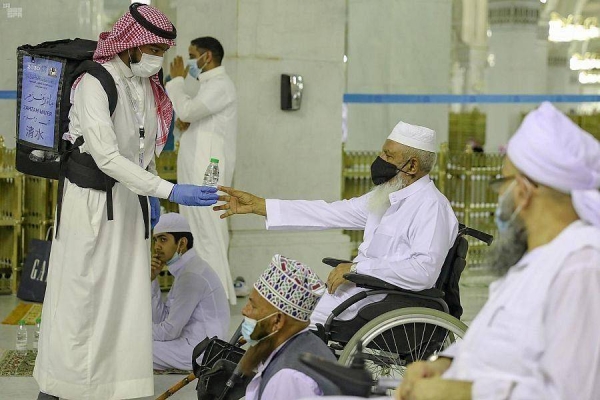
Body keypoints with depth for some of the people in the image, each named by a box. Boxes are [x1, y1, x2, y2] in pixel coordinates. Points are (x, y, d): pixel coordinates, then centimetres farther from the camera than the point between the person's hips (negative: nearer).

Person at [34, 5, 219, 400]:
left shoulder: (146, 85, 5)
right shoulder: (94, 84, -20)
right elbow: (106, 156, -28)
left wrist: (152, 199, 16)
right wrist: (169, 191, -32)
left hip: (131, 200, 7)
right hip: (93, 201, -7)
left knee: (126, 298, 6)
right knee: (80, 297, -1)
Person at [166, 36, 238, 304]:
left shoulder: (219, 85, -11)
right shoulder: (209, 85, 21)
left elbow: (186, 110, -22)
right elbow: (191, 116, 26)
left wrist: (177, 79, -8)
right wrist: (184, 123, 3)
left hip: (207, 171, -10)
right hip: (196, 170, 10)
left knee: (208, 231, -11)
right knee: (196, 230, 10)